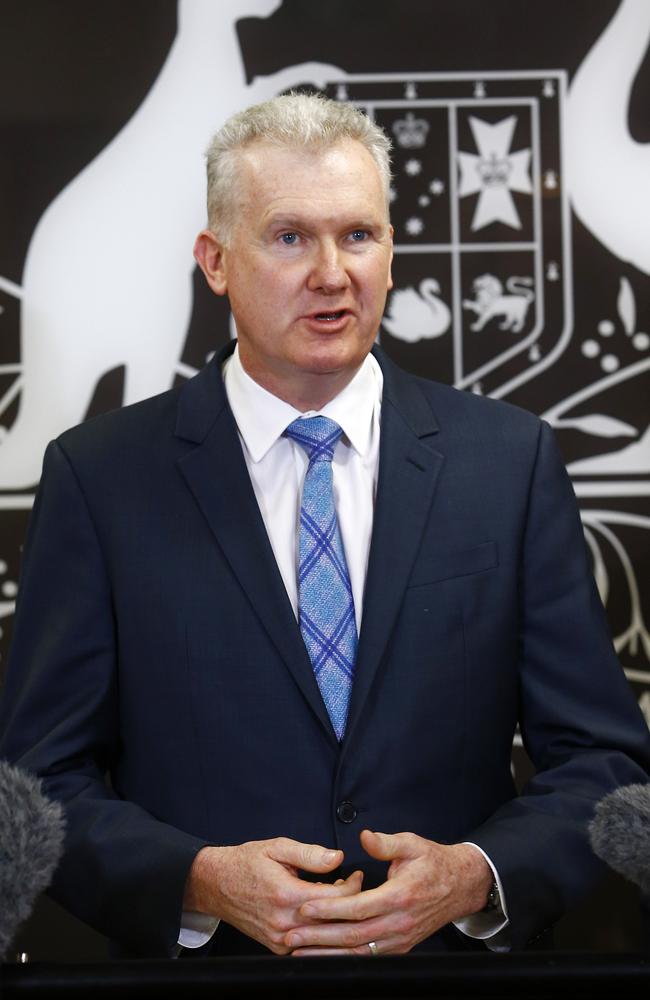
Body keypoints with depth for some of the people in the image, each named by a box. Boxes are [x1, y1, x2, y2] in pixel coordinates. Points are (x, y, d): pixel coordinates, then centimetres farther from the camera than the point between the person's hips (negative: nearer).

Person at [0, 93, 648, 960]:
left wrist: (476, 878, -18)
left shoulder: (510, 459, -2)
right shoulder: (100, 478, -5)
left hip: (452, 952, 1)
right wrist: (203, 882, -20)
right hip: (203, 954, -1)